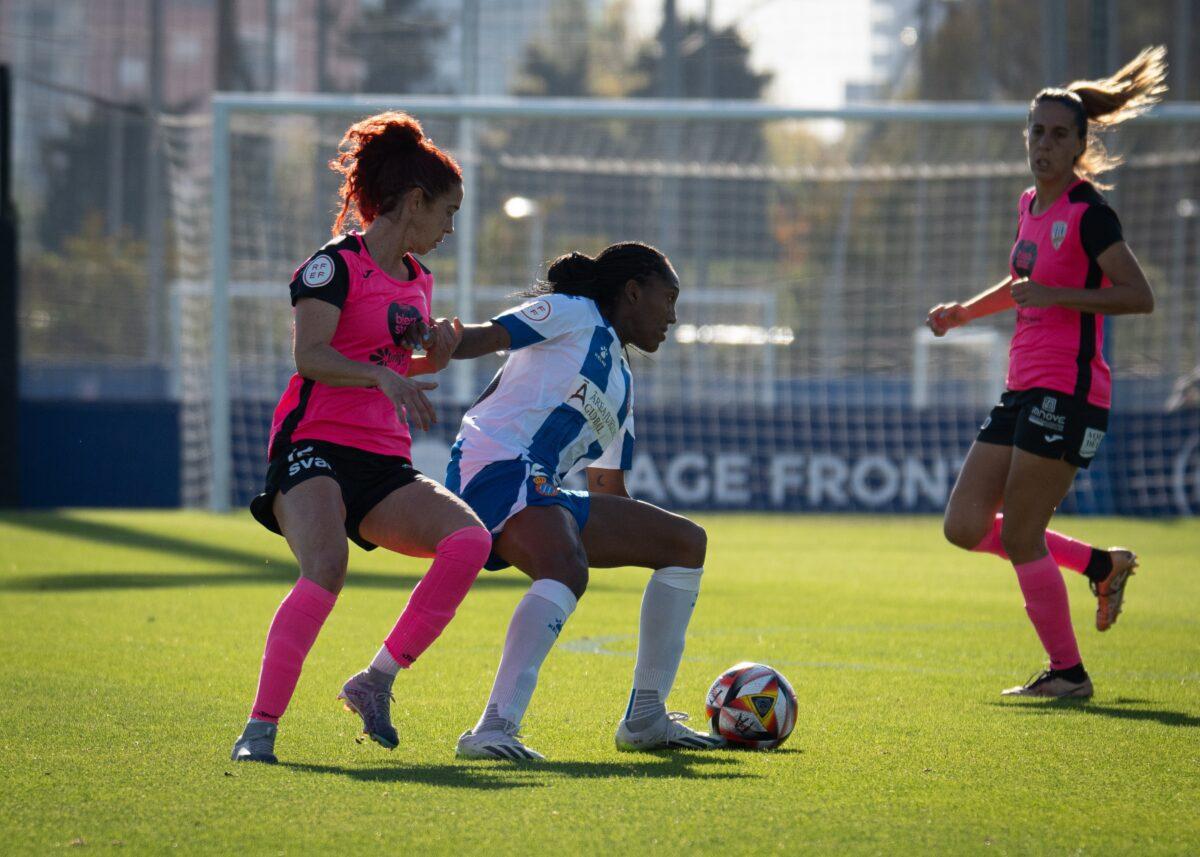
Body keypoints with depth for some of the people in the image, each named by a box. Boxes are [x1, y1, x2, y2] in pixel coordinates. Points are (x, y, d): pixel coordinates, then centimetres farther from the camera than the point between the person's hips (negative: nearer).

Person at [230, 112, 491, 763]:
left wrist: (435, 356, 13)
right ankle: (261, 726, -23)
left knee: (469, 539, -19)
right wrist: (384, 374, -30)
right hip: (317, 448, -7)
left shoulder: (417, 280, 20)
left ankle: (376, 679, -11)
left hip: (385, 465, 7)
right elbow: (311, 355, -16)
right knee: (326, 569, -31)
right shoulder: (337, 263, -3)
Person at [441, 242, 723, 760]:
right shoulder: (573, 314, 3)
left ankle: (645, 719, 14)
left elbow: (608, 491, 33)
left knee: (687, 542, 16)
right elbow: (490, 336, -10)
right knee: (567, 567, -38)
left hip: (541, 495, 10)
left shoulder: (622, 386, 28)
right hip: (497, 469, -10)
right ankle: (495, 730, -47)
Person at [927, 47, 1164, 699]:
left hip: (1068, 392, -9)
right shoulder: (1031, 206, 15)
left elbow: (1140, 297, -18)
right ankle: (1102, 566, 19)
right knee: (965, 527, 5)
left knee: (1019, 536, -7)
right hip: (1024, 391, 9)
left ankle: (1067, 672, 7)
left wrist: (1058, 296, -24)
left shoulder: (1088, 212, -11)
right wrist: (964, 312, 19)